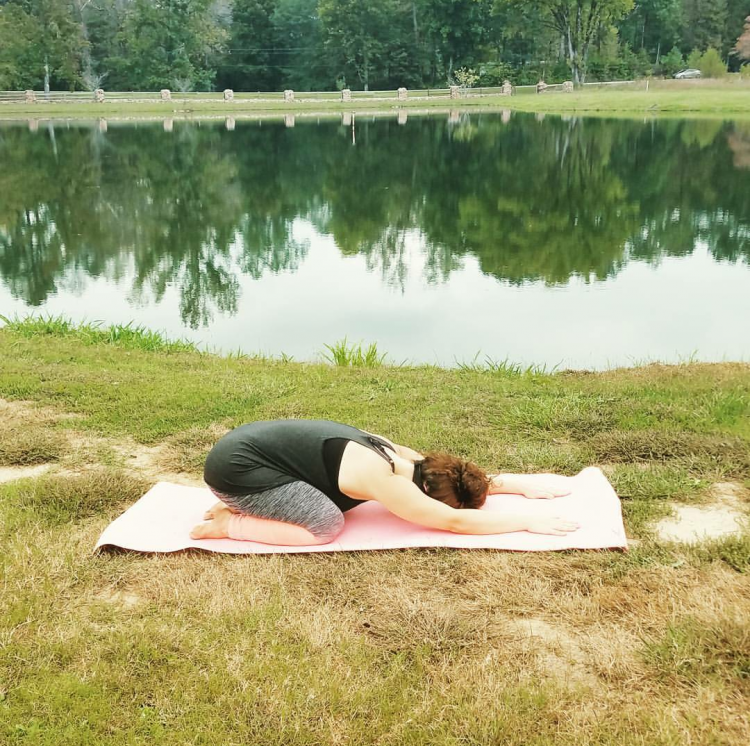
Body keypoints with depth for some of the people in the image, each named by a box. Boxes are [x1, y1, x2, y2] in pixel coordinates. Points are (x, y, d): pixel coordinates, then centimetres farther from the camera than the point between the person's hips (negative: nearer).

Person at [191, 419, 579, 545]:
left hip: (252, 439, 9)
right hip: (234, 465, -9)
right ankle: (229, 524, -5)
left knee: (332, 501, 13)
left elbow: (458, 479, 16)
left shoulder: (397, 455, 2)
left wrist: (519, 483, 10)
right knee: (327, 525, -17)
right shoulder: (383, 479, -23)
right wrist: (529, 521, -17)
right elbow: (455, 521, -24)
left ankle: (247, 505, 16)